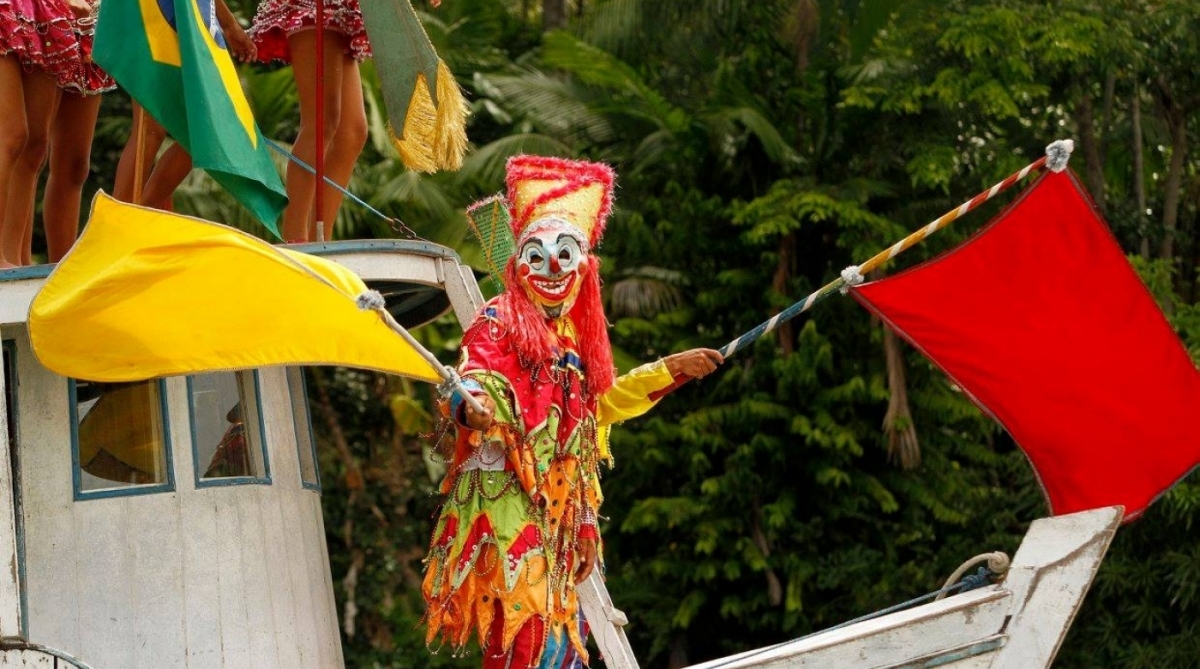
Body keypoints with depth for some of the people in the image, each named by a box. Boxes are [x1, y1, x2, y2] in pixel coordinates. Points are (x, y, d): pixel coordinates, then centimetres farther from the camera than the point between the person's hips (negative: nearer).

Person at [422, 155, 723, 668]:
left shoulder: (576, 332, 19)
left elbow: (599, 402, 31)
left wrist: (668, 370, 32)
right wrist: (469, 403, -43)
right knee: (522, 602, -18)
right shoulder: (499, 321, -3)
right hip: (508, 489, -8)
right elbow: (474, 376, -19)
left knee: (559, 608, 5)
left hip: (563, 495, 8)